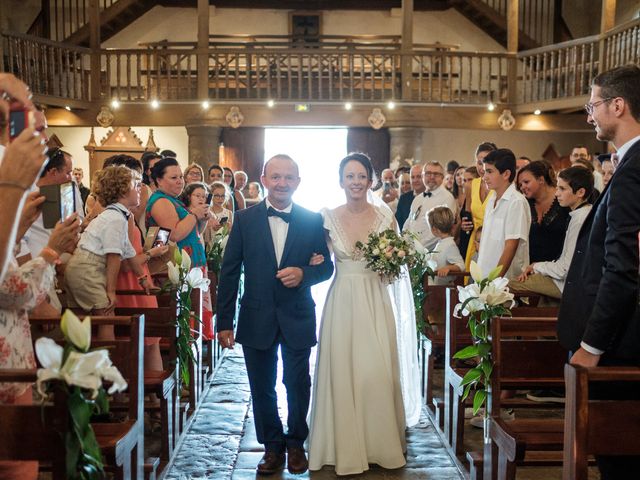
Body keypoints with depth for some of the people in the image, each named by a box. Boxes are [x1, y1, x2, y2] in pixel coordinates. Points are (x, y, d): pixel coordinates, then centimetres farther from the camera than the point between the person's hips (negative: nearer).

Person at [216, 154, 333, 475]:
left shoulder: (312, 220, -2)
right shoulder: (244, 219, -2)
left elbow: (327, 265, 3)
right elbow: (229, 273, -2)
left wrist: (303, 274, -19)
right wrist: (224, 322, -4)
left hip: (298, 319, 0)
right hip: (257, 319, 1)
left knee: (298, 386, 12)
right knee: (262, 388, 12)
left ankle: (296, 443, 33)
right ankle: (272, 446, 30)